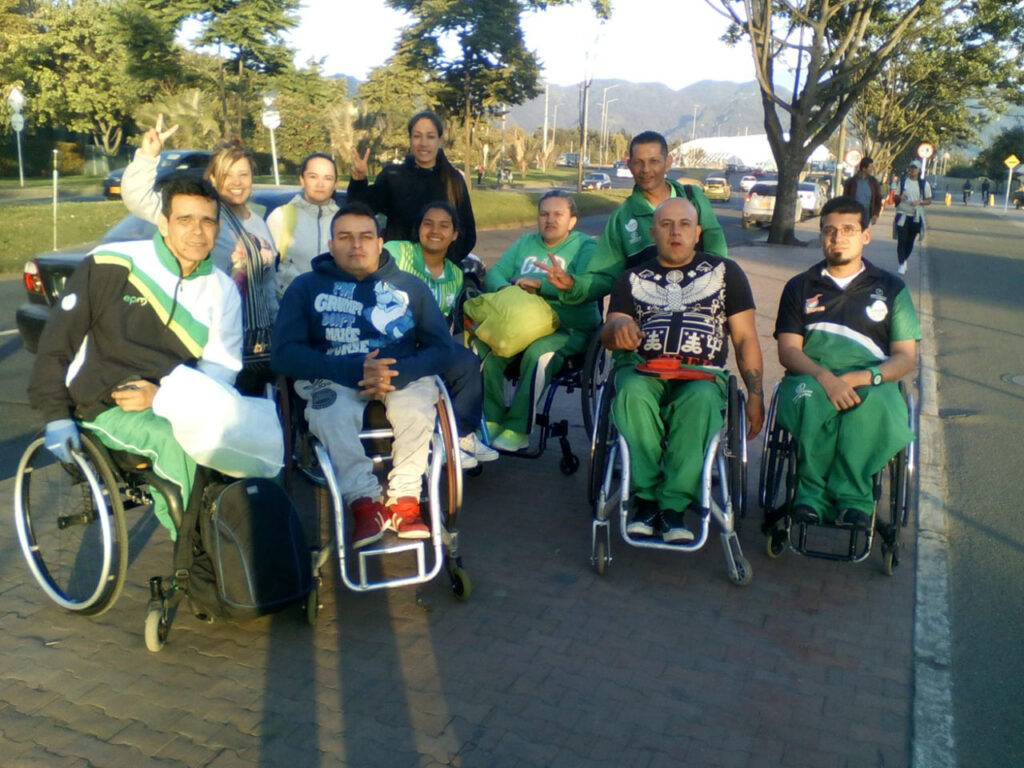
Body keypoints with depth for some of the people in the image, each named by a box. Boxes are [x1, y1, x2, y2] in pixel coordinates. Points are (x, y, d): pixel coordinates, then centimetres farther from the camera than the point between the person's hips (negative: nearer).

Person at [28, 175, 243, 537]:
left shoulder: (222, 290, 5)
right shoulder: (110, 264, -4)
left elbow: (221, 366, 0)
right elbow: (58, 339, 0)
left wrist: (163, 395, -17)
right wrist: (56, 414, -5)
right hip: (106, 408, -3)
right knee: (182, 440, -33)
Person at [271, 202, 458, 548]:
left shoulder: (410, 286, 13)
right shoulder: (306, 286, 9)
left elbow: (442, 348, 3)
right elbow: (284, 353, -4)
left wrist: (397, 373, -18)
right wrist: (351, 371, -19)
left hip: (401, 374, 1)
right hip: (333, 377, -1)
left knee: (417, 407, -33)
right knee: (332, 413, -35)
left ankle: (404, 500, -20)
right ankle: (365, 502, -25)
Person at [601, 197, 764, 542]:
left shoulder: (724, 272, 16)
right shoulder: (633, 278, 19)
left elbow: (745, 337, 12)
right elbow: (607, 335, 7)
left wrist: (755, 395, 2)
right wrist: (618, 327, -19)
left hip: (701, 373, -1)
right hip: (641, 368, 1)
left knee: (700, 400, -37)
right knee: (632, 393, -35)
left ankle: (673, 505, -29)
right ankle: (645, 497, -25)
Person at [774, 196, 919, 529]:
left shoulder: (891, 288, 18)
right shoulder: (800, 287, 18)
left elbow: (905, 357, 9)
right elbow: (788, 351, 5)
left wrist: (863, 377, -12)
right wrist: (825, 377, -17)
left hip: (872, 382, 0)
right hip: (810, 377, 0)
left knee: (876, 405, -37)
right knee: (808, 397, -37)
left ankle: (850, 496, -27)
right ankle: (812, 492, -28)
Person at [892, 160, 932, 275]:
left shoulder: (924, 184, 2)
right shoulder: (902, 182, 3)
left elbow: (929, 200, 4)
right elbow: (895, 197, 8)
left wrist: (919, 202, -17)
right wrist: (900, 197, -16)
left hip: (916, 217, 1)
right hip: (902, 215, -1)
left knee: (910, 241, 10)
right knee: (902, 240, -8)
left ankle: (904, 261, 28)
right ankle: (902, 264, -3)